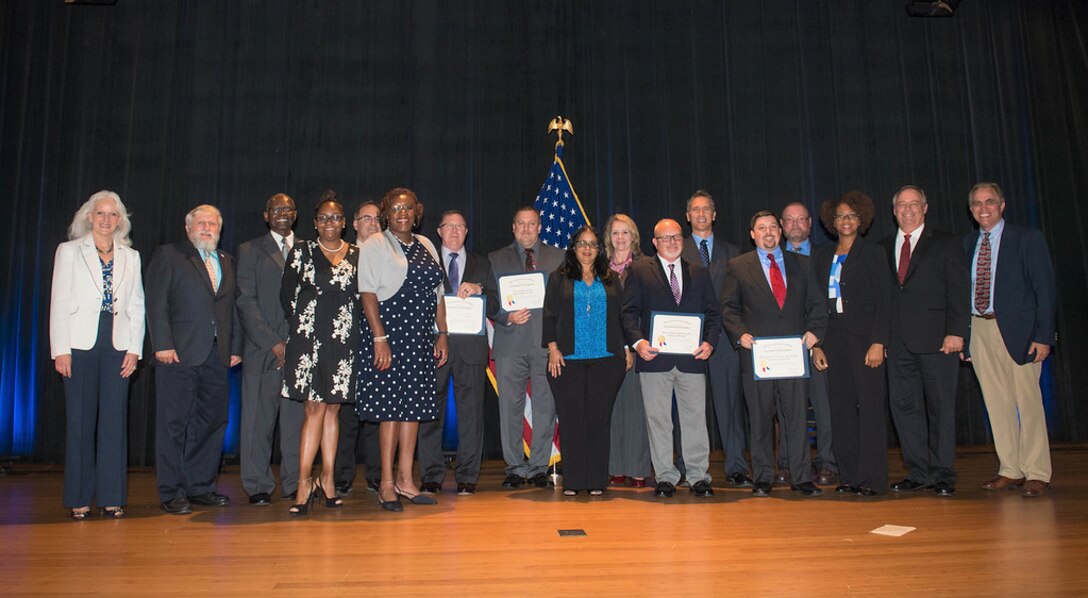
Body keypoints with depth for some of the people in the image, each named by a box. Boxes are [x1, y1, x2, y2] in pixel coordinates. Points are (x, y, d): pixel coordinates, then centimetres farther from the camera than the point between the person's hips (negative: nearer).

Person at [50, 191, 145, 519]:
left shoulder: (130, 256, 13)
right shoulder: (69, 251, 7)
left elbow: (137, 306, 10)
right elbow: (59, 303, 1)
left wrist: (134, 348, 1)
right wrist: (61, 349, -7)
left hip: (117, 345, 2)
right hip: (80, 344, -2)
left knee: (115, 419, 1)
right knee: (81, 419, 1)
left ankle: (111, 496, 8)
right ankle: (79, 498, 10)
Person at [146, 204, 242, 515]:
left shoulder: (227, 262, 19)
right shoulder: (168, 256, 4)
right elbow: (156, 303, -4)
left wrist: (235, 346, 8)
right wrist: (163, 345, -13)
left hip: (217, 355, 5)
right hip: (179, 353, -5)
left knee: (213, 421, 7)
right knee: (174, 424, 0)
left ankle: (200, 486, 18)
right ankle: (172, 493, 8)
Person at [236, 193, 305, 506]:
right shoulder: (250, 251, 9)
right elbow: (246, 302, 0)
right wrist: (273, 343, -9)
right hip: (262, 350, -1)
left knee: (297, 417, 1)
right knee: (258, 418, 1)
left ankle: (295, 483, 9)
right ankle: (258, 486, 10)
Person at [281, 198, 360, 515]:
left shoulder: (357, 255, 10)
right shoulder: (301, 251, 5)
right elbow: (286, 294, 6)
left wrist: (356, 327, 3)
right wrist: (301, 324, 4)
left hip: (343, 339, 3)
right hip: (309, 337, -2)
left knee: (333, 408, 7)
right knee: (315, 408, -8)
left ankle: (327, 479, 15)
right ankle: (305, 482, -2)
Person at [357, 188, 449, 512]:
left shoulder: (426, 246, 16)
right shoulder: (375, 244, 0)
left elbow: (437, 294, 17)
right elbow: (368, 293, -8)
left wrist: (442, 334, 10)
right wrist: (379, 337, -17)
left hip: (420, 336, 6)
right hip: (388, 331, -6)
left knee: (414, 406, 6)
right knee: (391, 406, -6)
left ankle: (405, 479, 15)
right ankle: (387, 483, 3)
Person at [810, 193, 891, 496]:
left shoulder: (872, 252, 1)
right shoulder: (824, 256, 15)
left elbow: (883, 301, -5)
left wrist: (878, 342, -13)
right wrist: (816, 344, 5)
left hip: (864, 338, -4)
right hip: (833, 340, 5)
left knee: (870, 405, -5)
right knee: (842, 408, 5)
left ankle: (872, 478, 1)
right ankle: (849, 475, 12)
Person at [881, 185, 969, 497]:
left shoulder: (946, 244, 6)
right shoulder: (884, 248, 15)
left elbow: (959, 290, 0)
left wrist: (956, 332, -11)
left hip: (936, 340, -3)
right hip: (898, 341, 3)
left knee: (940, 407, 1)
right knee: (904, 405, 3)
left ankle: (943, 475, 10)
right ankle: (918, 472, 12)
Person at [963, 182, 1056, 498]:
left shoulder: (1028, 238, -1)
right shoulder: (967, 244, 12)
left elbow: (1046, 288, -4)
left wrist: (1043, 335, -11)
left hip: (1017, 329, -4)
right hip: (978, 329, 4)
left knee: (1028, 401, -1)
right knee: (997, 402, 9)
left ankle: (1036, 474, 9)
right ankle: (1010, 471, 19)